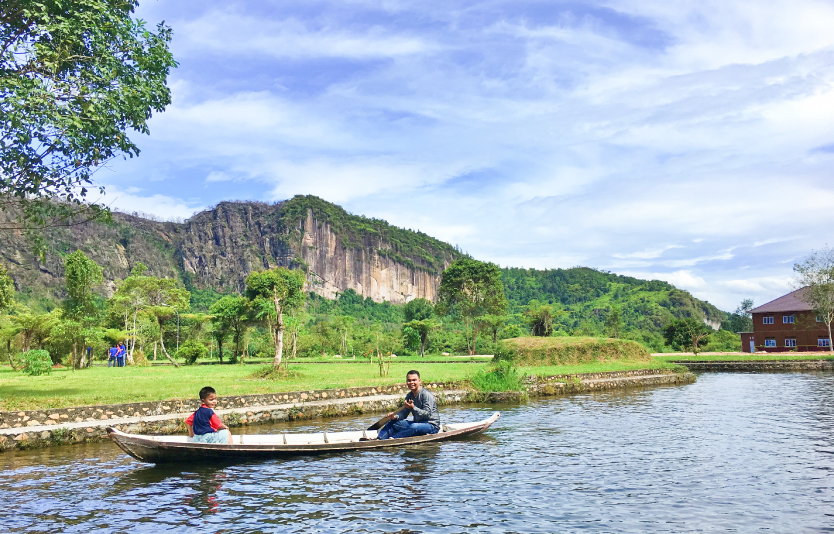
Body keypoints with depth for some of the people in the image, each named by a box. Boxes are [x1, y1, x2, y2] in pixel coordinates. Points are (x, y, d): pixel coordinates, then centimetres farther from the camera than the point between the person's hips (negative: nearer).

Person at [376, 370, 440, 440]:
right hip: (417, 423, 8)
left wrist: (413, 408, -33)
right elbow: (404, 413, 7)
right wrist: (395, 416, -15)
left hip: (432, 425, -8)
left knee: (414, 427, -38)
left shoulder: (426, 394, -16)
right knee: (392, 422, -4)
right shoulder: (409, 396, 8)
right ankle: (378, 440, -21)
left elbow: (428, 414, -22)